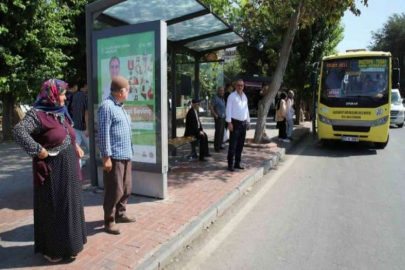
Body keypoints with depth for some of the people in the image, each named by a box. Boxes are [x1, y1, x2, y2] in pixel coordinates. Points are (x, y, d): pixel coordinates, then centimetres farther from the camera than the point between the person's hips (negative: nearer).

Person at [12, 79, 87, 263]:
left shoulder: (61, 113, 9)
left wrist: (75, 146, 11)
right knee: (52, 207, 4)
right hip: (52, 170, -8)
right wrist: (38, 150, -28)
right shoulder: (38, 114, -16)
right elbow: (18, 131, -29)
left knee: (69, 204, 17)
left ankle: (68, 241, 34)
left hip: (67, 168, 8)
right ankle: (51, 248, 21)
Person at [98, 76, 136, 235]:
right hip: (114, 157, -9)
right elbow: (103, 133, -18)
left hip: (126, 155, 9)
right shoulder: (107, 106, -13)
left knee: (126, 188, 16)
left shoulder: (119, 106, 16)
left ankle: (120, 215, 31)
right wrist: (106, 157, -20)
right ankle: (109, 221, 13)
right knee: (114, 190, -1)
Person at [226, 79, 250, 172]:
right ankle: (230, 164, 3)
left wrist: (248, 122, 15)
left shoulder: (245, 96, 14)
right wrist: (229, 122, -16)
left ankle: (237, 163, 19)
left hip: (243, 123, 6)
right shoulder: (231, 96, -5)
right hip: (235, 122, -6)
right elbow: (228, 109, -9)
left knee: (240, 145, 10)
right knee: (233, 145, -4)